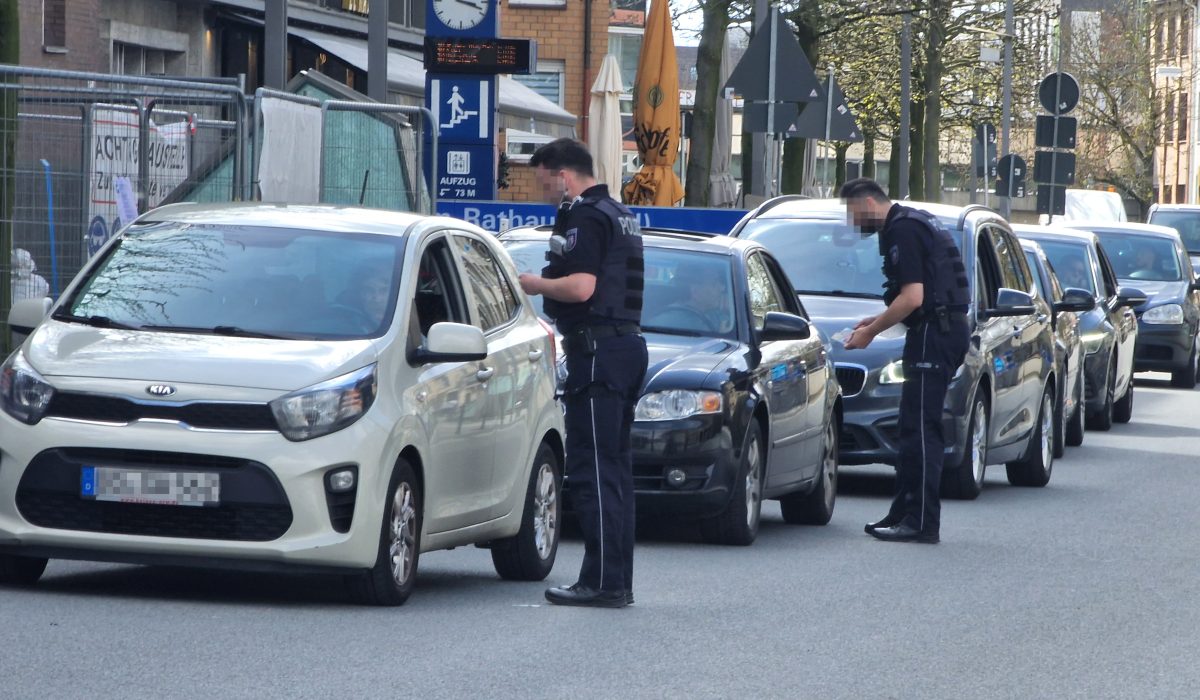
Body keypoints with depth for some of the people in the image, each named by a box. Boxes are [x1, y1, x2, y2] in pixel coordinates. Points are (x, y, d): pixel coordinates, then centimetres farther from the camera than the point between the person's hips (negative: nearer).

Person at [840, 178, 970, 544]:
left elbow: (913, 297, -19)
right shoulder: (914, 222, 20)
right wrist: (878, 321, 22)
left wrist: (870, 332, -10)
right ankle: (905, 514, 18)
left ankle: (921, 523, -12)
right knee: (916, 428, 14)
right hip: (949, 331, 11)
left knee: (920, 428, -11)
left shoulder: (901, 231, -13)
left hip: (932, 334, -11)